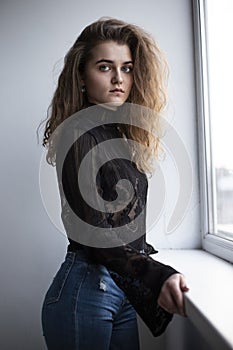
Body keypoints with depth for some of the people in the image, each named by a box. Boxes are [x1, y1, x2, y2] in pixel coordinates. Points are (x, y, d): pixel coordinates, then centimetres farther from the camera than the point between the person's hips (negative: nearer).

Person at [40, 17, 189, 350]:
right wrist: (157, 275, -33)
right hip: (85, 289, -8)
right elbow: (90, 230, -22)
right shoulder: (79, 135, -14)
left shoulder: (121, 135, 11)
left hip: (123, 290, 8)